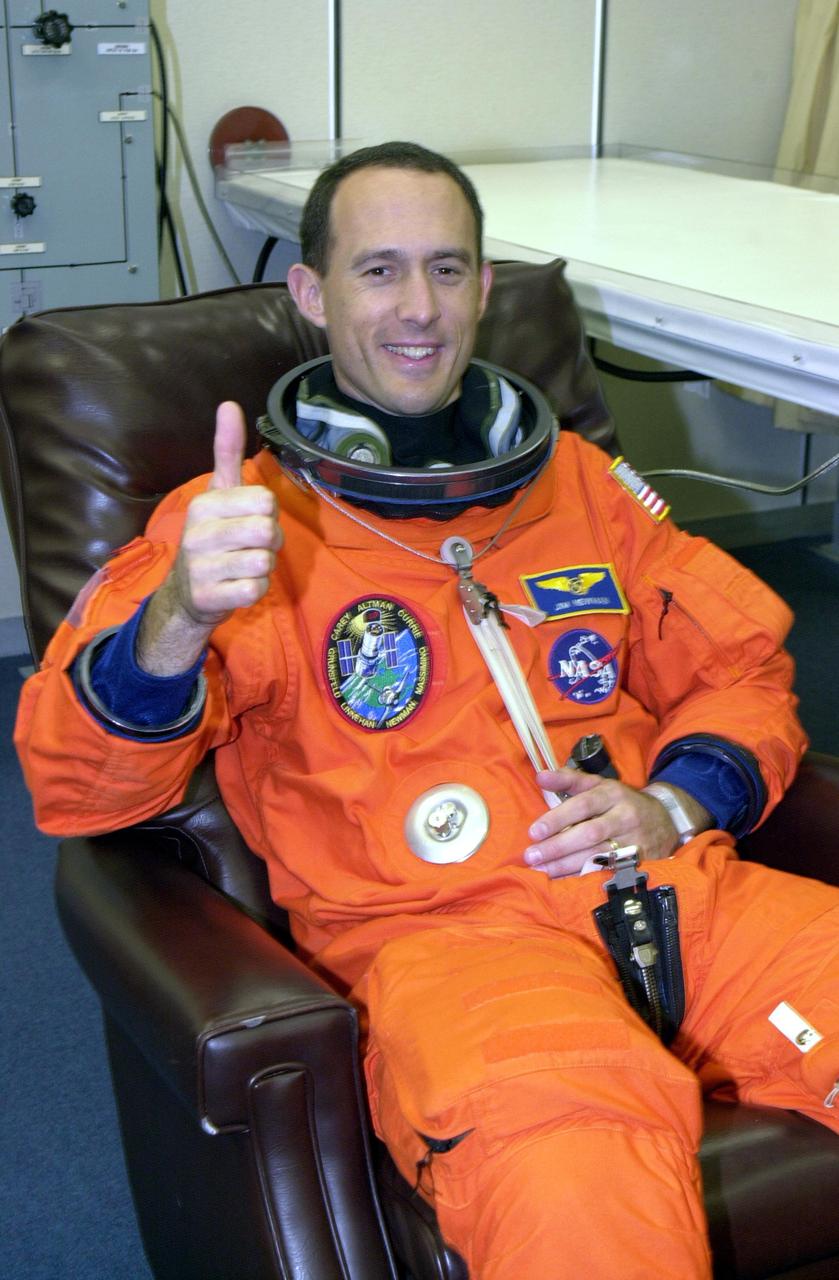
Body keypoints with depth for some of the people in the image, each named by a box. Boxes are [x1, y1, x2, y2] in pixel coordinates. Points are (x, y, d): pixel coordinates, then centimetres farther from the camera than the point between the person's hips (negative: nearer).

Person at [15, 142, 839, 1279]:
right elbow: (81, 789, -2)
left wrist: (675, 802, 3)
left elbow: (743, 672, 26)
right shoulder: (242, 520, 9)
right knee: (574, 1183, -37)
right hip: (438, 925, -5)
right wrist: (177, 622, -24)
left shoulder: (583, 483, 23)